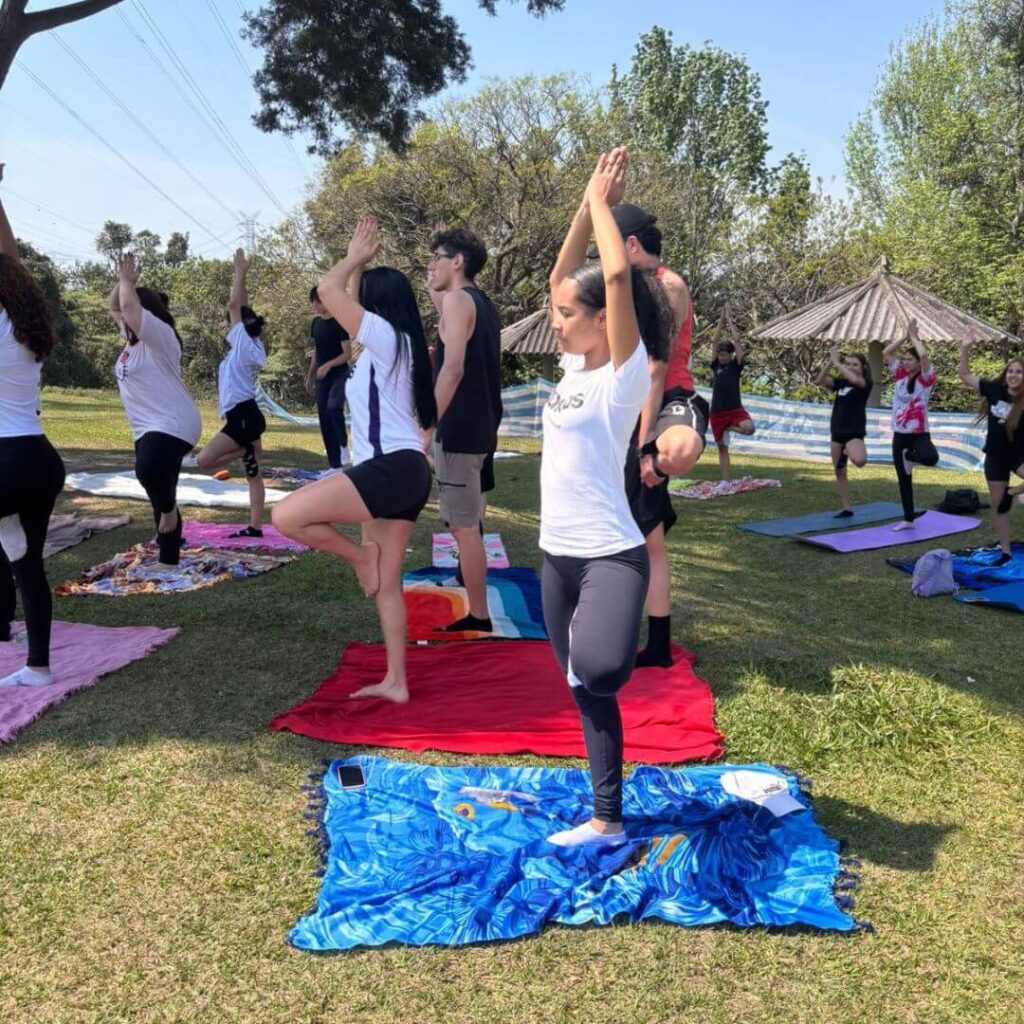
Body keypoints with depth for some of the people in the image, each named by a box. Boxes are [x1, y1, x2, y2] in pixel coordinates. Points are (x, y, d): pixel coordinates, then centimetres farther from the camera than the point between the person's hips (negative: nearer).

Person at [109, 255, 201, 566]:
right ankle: (169, 559, 24)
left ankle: (169, 509, -9)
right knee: (161, 499, 14)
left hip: (173, 426, -10)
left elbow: (129, 306, -24)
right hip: (147, 429, 10)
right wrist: (122, 280, 10)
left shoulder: (160, 336, -11)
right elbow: (115, 307, 24)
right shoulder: (133, 338, 15)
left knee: (149, 469, -38)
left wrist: (127, 280, -8)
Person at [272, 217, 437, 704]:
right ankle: (395, 681, 17)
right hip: (404, 472, 11)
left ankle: (358, 555, 4)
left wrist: (355, 259, 3)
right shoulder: (396, 344, 20)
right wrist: (360, 262, 30)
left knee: (287, 515, -18)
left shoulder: (386, 336, -7)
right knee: (387, 583, 12)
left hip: (391, 469, -11)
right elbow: (341, 297, 34)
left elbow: (328, 290, -13)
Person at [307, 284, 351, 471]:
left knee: (333, 407, -31)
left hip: (339, 375, -7)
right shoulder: (316, 323, 10)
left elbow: (347, 353, -13)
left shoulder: (338, 323, -9)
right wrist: (310, 376, 16)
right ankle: (335, 465, 9)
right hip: (321, 378, 7)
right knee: (324, 419, 3)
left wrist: (328, 365, -25)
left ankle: (344, 444, -7)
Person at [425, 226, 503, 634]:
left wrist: (426, 427, -24)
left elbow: (453, 368, -22)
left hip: (458, 431, -10)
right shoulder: (483, 304, 17)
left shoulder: (458, 299, -12)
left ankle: (478, 618, -1)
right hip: (481, 430, 10)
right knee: (470, 525, 18)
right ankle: (477, 612, 27)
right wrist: (433, 291, 28)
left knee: (464, 527, -5)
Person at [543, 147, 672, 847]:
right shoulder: (576, 366, 8)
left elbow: (618, 275, -23)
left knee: (598, 672, -32)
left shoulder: (625, 372, -11)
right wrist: (588, 203, 8)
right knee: (585, 692, 14)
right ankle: (607, 820, 25)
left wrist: (603, 202, -9)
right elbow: (562, 276, 13)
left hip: (610, 552, -8)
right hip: (559, 553, 8)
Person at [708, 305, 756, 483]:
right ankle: (725, 480, 12)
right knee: (722, 447, 6)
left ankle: (730, 428, 1)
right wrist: (721, 320, 3)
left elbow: (737, 340, -7)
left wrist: (729, 319, 0)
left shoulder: (736, 365, 0)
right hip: (717, 412, 3)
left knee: (749, 428, -30)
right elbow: (714, 341, 3)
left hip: (735, 409, -3)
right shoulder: (716, 365, 8)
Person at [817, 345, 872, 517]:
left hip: (855, 432, -6)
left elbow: (853, 379, -27)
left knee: (859, 461, -34)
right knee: (839, 471, 9)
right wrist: (830, 364, -19)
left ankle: (848, 452, 3)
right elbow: (821, 381, -6)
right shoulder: (841, 382, 9)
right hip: (837, 432, 6)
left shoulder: (866, 383, -6)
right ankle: (846, 508, 19)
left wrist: (837, 362, -20)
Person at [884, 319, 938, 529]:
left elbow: (923, 355, -25)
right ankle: (908, 519, 19)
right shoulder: (901, 376, 7)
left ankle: (909, 456, -1)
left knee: (930, 458, -36)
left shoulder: (926, 379, -8)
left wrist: (914, 336, -10)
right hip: (899, 434, 5)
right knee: (903, 479, 9)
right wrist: (906, 336, 2)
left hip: (919, 433, -5)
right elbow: (886, 352, 6)